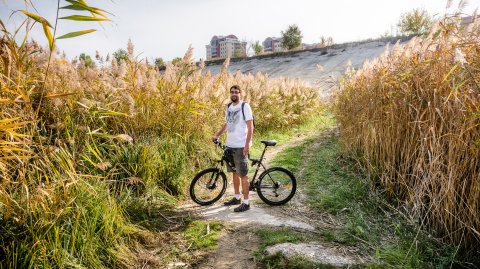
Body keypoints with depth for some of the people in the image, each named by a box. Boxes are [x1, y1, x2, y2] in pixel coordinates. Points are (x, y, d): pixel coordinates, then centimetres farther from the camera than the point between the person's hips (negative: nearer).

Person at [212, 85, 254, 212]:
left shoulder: (245, 106, -9)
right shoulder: (229, 107, 13)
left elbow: (250, 127, -13)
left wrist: (247, 144, -20)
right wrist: (217, 135, 13)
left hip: (241, 146, -7)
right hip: (230, 145, 7)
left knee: (243, 174, -2)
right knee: (235, 172, 17)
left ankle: (246, 203, 8)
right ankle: (237, 197, 31)